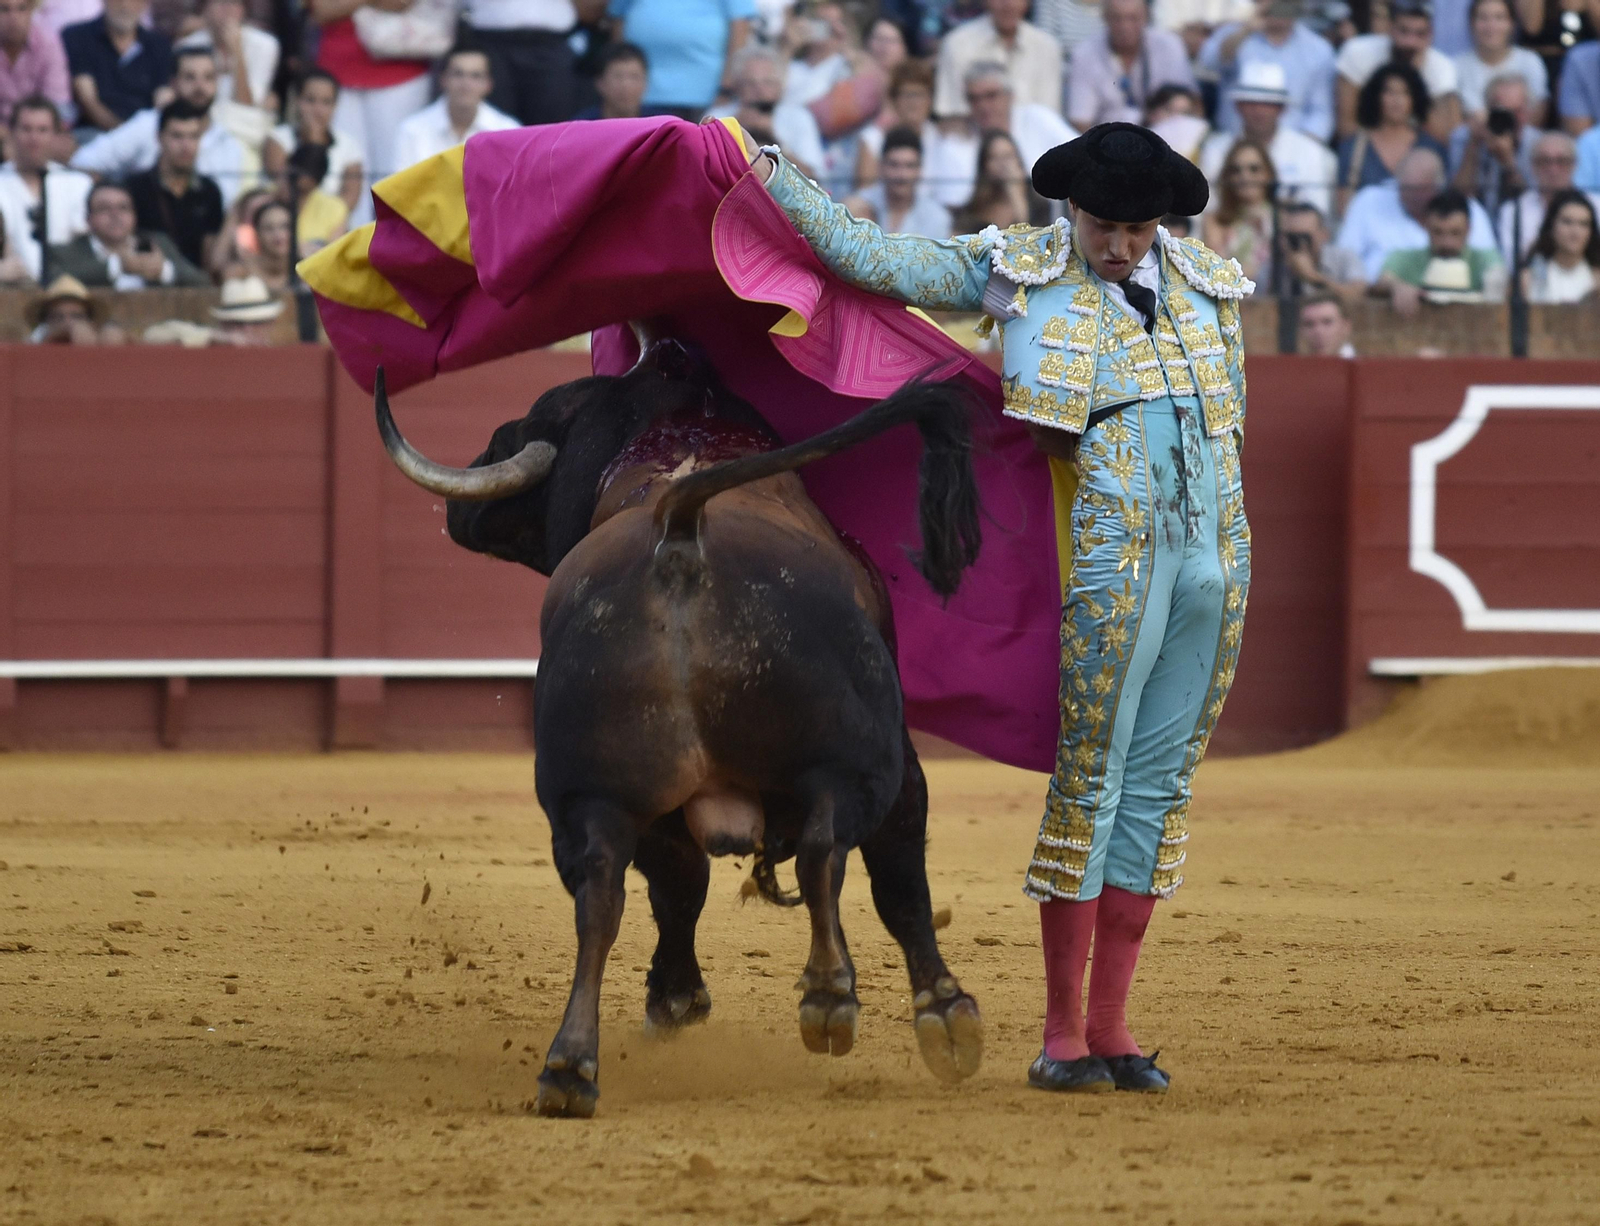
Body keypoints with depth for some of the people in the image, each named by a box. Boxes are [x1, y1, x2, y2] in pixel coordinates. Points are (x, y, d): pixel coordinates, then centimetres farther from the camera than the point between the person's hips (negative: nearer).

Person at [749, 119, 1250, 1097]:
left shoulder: (1207, 289, 13)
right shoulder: (1021, 273, 2)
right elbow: (875, 259, 0)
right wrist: (771, 179, -4)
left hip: (1214, 556, 4)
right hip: (1114, 556, -4)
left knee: (1160, 784, 5)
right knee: (1090, 776, -5)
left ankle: (1111, 1026, 10)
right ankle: (1064, 1034, 1)